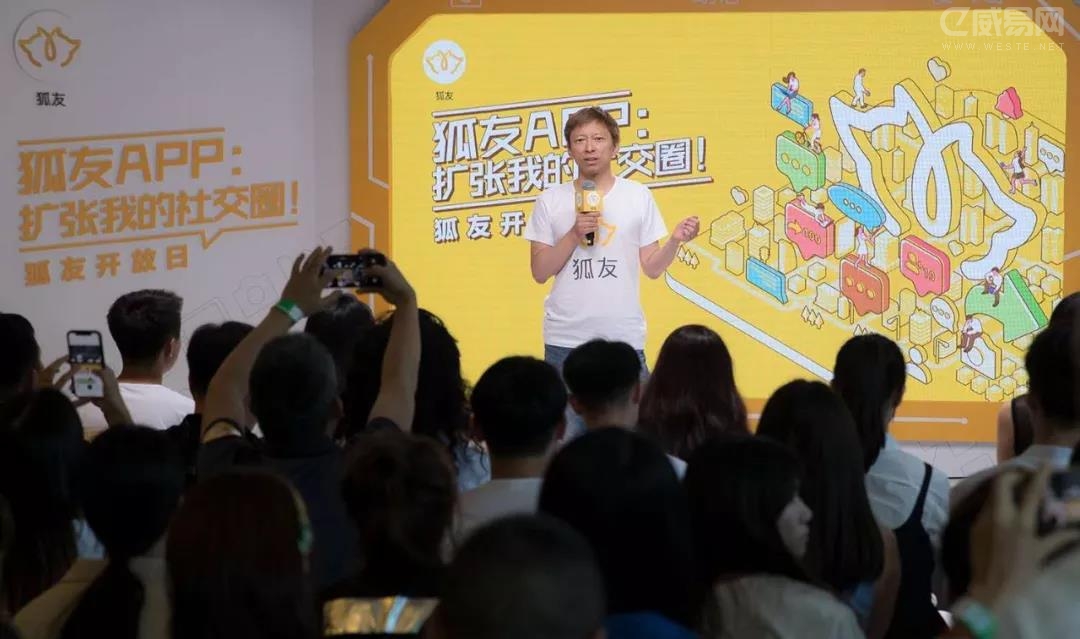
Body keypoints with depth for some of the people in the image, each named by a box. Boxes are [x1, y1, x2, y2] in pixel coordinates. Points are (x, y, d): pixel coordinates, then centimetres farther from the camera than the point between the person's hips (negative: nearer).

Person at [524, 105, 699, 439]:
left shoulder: (638, 196, 5)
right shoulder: (550, 201, 5)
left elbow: (652, 268, 6)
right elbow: (540, 272, 2)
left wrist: (675, 240, -13)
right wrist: (574, 235, -11)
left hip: (624, 338, 0)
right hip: (564, 340, 0)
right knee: (566, 434, 3)